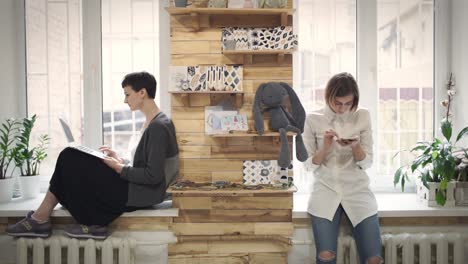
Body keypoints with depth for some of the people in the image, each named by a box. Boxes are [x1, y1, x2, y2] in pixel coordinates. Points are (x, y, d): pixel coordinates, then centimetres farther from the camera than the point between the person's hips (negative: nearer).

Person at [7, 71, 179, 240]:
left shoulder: (159, 127, -17)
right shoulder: (151, 123, 12)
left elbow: (153, 176, -22)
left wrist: (119, 168, -13)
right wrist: (121, 161, 4)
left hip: (140, 193, -9)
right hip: (136, 188, 9)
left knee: (71, 162, -4)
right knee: (70, 158, 4)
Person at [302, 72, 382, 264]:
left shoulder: (363, 116, 2)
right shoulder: (313, 119, -1)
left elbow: (367, 163, 2)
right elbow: (309, 165, 1)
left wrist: (355, 146, -19)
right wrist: (325, 146, -17)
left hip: (357, 191, 1)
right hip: (325, 192, -1)